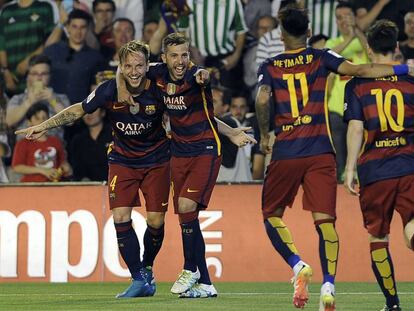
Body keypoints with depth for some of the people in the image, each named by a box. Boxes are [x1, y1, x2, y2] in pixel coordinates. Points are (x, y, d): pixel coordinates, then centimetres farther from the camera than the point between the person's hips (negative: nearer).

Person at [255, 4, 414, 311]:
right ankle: (328, 285, -17)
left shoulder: (270, 66, 6)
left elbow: (262, 100, -11)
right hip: (320, 152, 0)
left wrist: (264, 136, 3)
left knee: (272, 214, 14)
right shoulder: (321, 58, 6)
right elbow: (357, 70, -8)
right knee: (325, 219, -3)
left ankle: (298, 265, -9)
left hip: (285, 152, 0)